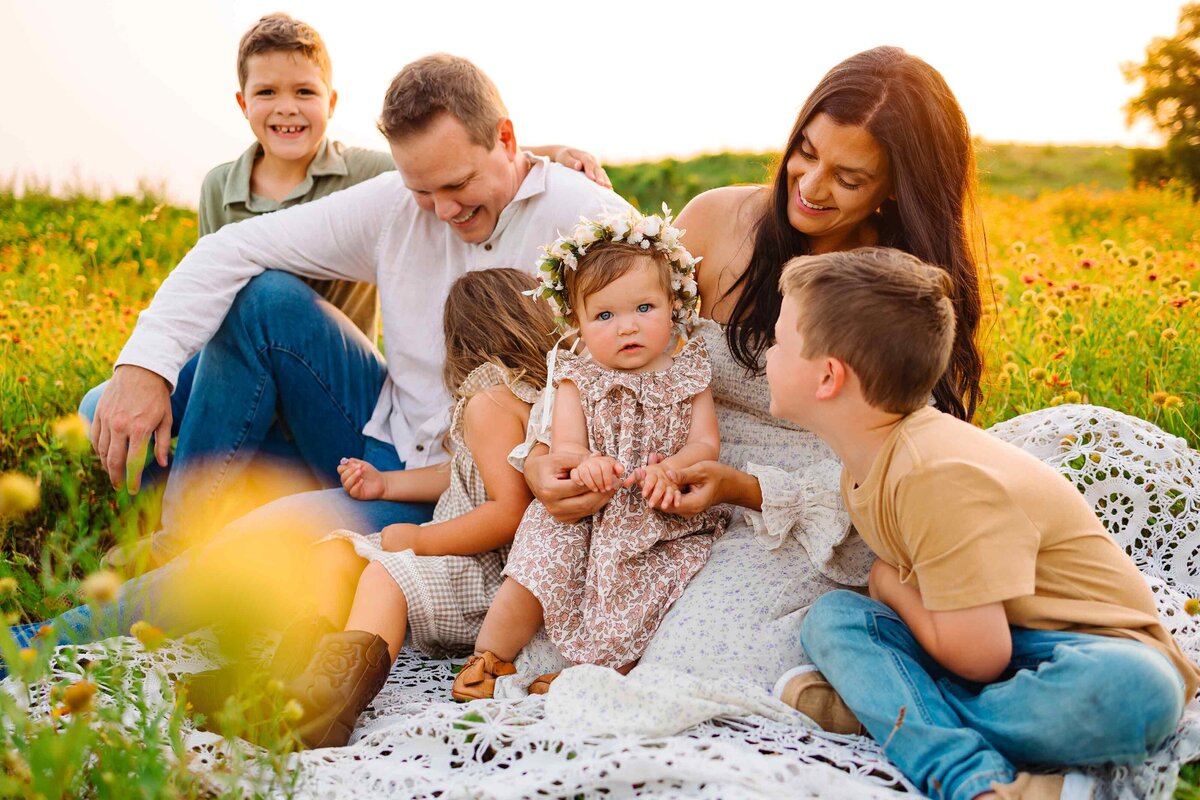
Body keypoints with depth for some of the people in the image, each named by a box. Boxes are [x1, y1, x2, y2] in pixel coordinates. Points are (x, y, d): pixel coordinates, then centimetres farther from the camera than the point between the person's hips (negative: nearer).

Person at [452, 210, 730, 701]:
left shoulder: (686, 375, 5)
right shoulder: (578, 380, 3)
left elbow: (705, 444, -3)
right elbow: (564, 448, -7)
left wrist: (669, 470, -25)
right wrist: (585, 464, -32)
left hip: (666, 522, 0)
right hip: (585, 515, 0)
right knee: (539, 567, -15)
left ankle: (594, 670, -10)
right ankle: (490, 657, 5)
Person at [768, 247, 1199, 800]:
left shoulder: (939, 477, -27)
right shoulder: (866, 465, 3)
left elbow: (978, 657, -25)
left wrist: (889, 583, -11)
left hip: (1097, 654, -7)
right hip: (986, 643, 8)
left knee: (1132, 688, -41)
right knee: (832, 614, -13)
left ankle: (890, 711, -25)